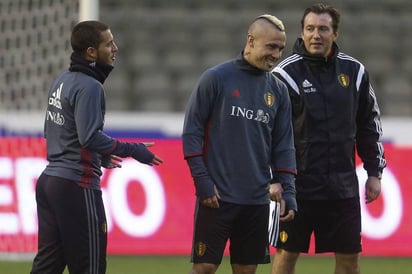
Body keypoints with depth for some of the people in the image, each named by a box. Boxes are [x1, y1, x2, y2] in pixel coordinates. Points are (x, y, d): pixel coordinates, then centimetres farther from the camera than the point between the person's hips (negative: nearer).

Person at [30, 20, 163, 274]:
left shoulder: (62, 82, 13)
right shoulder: (89, 87, -15)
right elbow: (90, 136, -23)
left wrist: (99, 156, 26)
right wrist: (131, 150, -13)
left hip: (49, 180, 9)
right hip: (77, 186, -9)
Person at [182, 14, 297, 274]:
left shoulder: (278, 90, 10)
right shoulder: (216, 78, -4)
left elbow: (284, 145, 13)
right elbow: (192, 131, -4)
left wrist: (287, 189, 2)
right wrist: (202, 181, -10)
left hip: (257, 200, 5)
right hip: (217, 197, -5)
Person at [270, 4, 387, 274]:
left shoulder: (354, 71, 6)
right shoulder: (286, 73, -6)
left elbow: (370, 123, 14)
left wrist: (375, 172, 11)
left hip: (344, 185, 3)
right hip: (298, 185, -3)